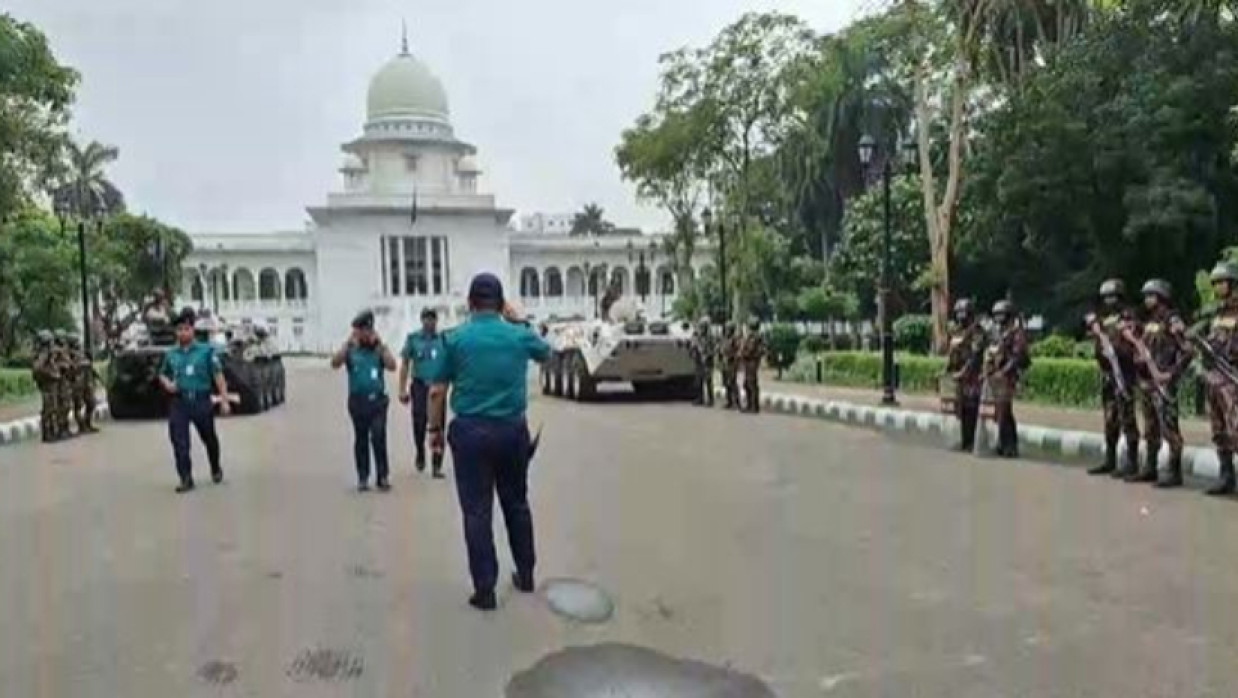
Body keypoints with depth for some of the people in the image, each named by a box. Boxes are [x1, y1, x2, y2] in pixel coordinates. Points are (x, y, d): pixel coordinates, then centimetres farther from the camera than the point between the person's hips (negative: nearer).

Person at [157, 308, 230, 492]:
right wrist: (166, 383, -1)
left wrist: (224, 400, -10)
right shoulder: (171, 354, 9)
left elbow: (218, 376, -5)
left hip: (201, 401, -2)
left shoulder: (206, 351, -2)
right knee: (179, 443, -5)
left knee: (209, 438, 14)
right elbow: (162, 374, 23)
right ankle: (186, 479, 1)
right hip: (179, 403, 2)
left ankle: (216, 469, 36)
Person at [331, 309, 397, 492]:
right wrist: (348, 342, -15)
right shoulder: (350, 349, 3)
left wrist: (380, 344, -14)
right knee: (361, 439, 10)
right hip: (358, 401, 1)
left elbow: (392, 366, -11)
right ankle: (363, 478, 18)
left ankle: (382, 476, -3)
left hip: (378, 400, -1)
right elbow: (335, 363, -12)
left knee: (379, 437, -11)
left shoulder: (380, 348, 4)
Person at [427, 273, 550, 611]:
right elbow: (547, 352, 23)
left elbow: (437, 392, -4)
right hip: (513, 430, 3)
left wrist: (435, 428, 9)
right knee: (517, 503, 18)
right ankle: (525, 575, 29)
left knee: (477, 511, 3)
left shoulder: (455, 338, -5)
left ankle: (485, 590, 6)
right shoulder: (520, 335, 0)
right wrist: (519, 321, 24)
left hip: (471, 431, -2)